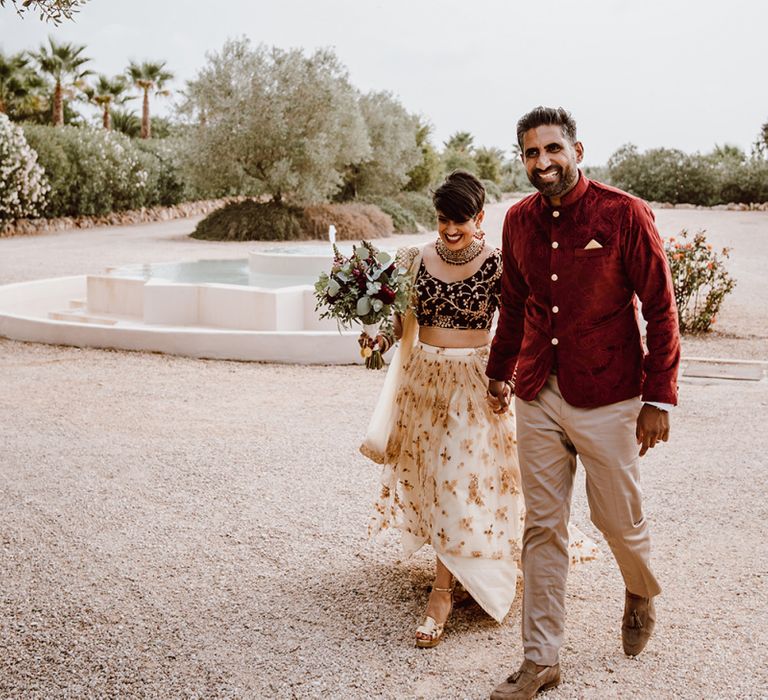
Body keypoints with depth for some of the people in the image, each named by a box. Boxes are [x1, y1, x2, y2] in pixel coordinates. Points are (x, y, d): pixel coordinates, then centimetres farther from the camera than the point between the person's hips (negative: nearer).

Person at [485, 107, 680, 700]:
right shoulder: (519, 221, 4)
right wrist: (499, 372, 26)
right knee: (542, 527, 7)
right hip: (537, 398, 4)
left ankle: (642, 593, 42)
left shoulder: (625, 215, -11)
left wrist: (658, 399, -10)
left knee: (618, 518, 8)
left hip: (606, 399, -4)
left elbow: (660, 308, -8)